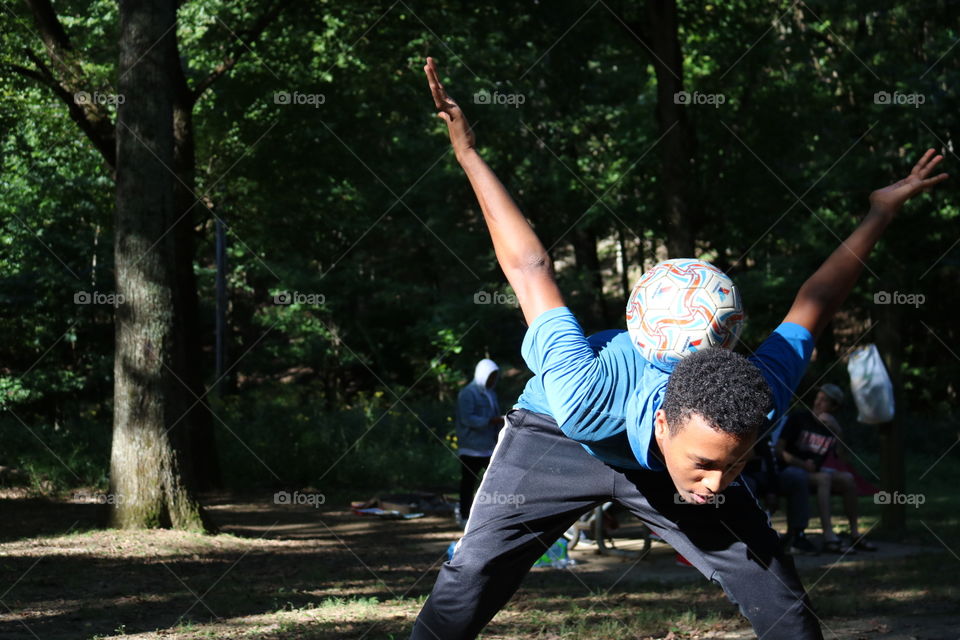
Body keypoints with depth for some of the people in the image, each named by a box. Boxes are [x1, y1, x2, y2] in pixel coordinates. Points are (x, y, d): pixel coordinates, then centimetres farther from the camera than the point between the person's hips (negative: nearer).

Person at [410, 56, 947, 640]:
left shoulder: (762, 401, -37)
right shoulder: (585, 400, -46)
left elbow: (813, 304, -19)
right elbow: (531, 269, -35)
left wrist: (883, 212, -5)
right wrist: (469, 155, -26)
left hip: (664, 460, 3)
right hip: (558, 439, -2)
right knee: (467, 587, -17)